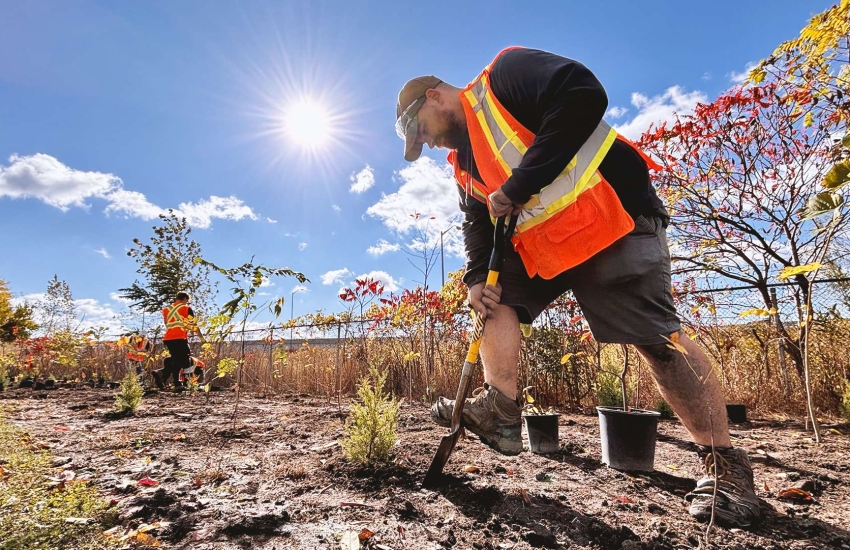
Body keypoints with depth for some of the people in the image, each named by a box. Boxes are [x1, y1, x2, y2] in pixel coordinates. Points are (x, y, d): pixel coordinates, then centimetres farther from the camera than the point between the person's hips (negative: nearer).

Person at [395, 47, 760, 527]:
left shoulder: (503, 75, -4)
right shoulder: (464, 163, 19)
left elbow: (584, 98, -20)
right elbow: (479, 224, 14)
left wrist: (516, 186, -21)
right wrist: (478, 277, -6)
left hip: (611, 218, -8)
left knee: (660, 339, -8)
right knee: (498, 298, -1)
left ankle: (726, 465, 8)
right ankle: (501, 411, -3)